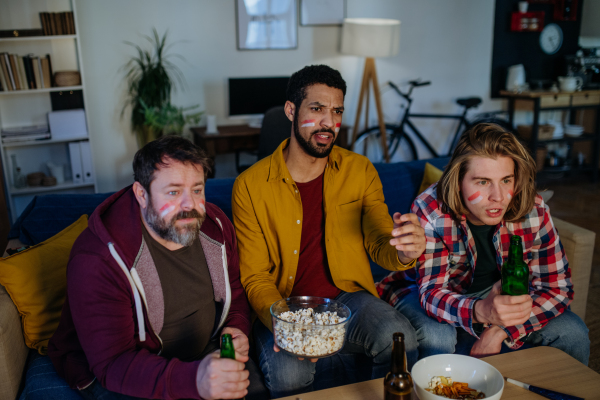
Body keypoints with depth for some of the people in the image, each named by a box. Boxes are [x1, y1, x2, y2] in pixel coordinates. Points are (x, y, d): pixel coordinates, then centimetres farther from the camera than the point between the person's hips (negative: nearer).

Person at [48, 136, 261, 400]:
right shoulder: (96, 260, -26)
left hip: (204, 354, 5)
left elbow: (234, 293, 11)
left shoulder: (215, 226, -6)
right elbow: (113, 363, -29)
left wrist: (237, 329, -12)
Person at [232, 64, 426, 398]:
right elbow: (254, 276, -4)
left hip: (348, 297, 2)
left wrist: (403, 251, -24)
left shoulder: (360, 170, 3)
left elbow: (378, 244, 2)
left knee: (399, 336, -29)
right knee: (289, 373, -32)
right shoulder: (250, 186, -5)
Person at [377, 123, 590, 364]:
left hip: (500, 294, 4)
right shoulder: (430, 211, -29)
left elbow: (556, 287, -12)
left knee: (572, 333, -13)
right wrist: (481, 311, -54)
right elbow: (433, 292, -30)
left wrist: (499, 331, -25)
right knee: (435, 337, -34)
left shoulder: (534, 211, -20)